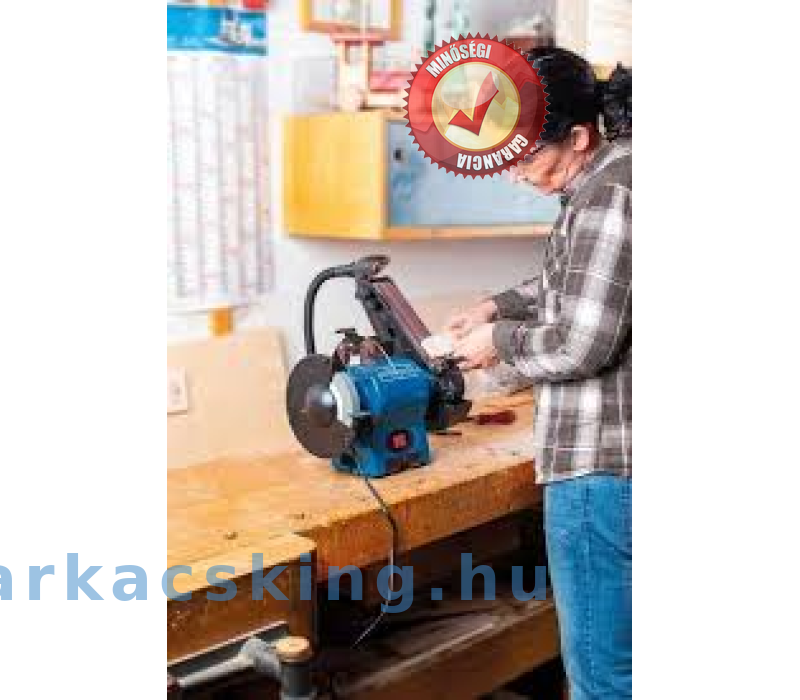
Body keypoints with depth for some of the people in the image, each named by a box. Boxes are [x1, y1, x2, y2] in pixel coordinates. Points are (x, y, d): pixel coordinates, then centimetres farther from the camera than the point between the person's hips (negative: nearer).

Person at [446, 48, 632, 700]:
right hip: (609, 456, 10)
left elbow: (579, 347, -22)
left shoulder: (607, 195, -20)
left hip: (600, 469, -10)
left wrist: (500, 339, -5)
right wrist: (497, 305, 17)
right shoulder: (608, 176, 11)